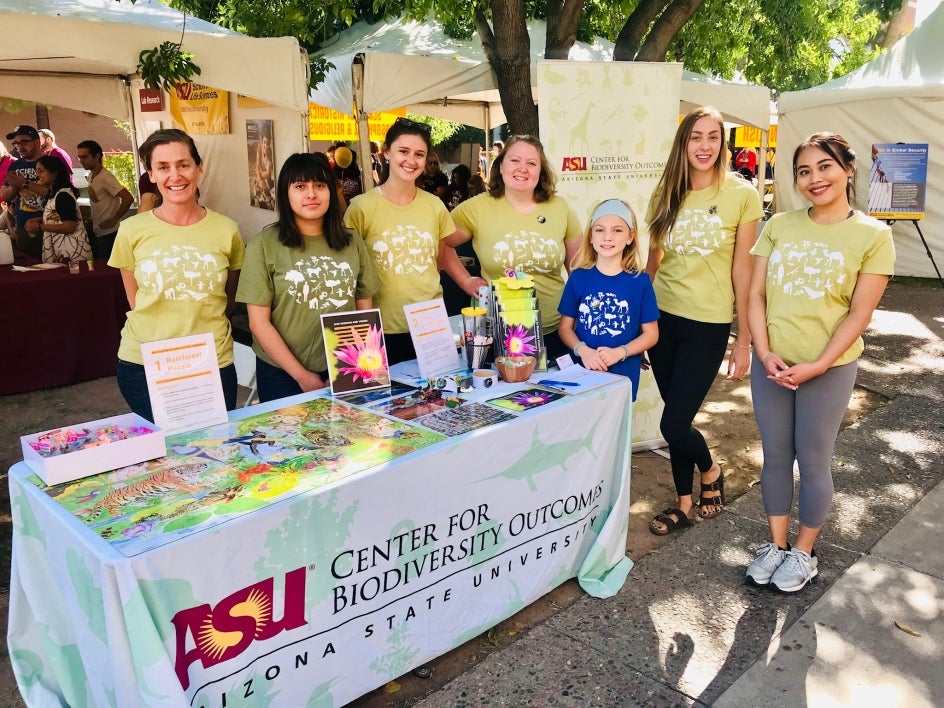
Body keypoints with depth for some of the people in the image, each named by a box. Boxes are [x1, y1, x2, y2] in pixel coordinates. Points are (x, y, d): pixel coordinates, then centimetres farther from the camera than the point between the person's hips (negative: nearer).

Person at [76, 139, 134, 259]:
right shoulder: (90, 176, 11)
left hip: (108, 234, -9)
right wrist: (92, 219, 10)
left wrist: (114, 220, -18)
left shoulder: (105, 177, -17)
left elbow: (128, 198, -25)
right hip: (96, 233, 9)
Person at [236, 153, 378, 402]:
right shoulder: (264, 244, -6)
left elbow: (365, 311, 8)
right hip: (283, 374, -3)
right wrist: (301, 375, -13)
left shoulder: (352, 243, 5)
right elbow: (259, 322, -8)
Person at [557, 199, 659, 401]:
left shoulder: (640, 281, -4)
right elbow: (565, 327, 2)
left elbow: (651, 334, 0)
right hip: (582, 371, 1)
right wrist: (582, 350, -16)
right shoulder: (578, 277, -2)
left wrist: (619, 353, -15)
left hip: (624, 376, 0)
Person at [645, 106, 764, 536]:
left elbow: (742, 269, -6)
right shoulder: (666, 195, 5)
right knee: (677, 417, 12)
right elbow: (652, 261, 11)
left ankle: (711, 471, 28)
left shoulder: (742, 194, -6)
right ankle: (683, 503, 30)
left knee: (673, 423, -5)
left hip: (708, 324, -4)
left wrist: (744, 340, -4)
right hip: (662, 318, 4)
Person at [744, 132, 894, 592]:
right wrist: (765, 352, -10)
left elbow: (859, 313, -8)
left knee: (812, 460, 8)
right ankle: (775, 544, 30)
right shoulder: (779, 226, 3)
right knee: (775, 456, 13)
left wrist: (817, 366, -16)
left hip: (829, 369, -3)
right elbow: (756, 295, 2)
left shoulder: (872, 235, -6)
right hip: (771, 364, 3)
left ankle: (804, 552, 28)